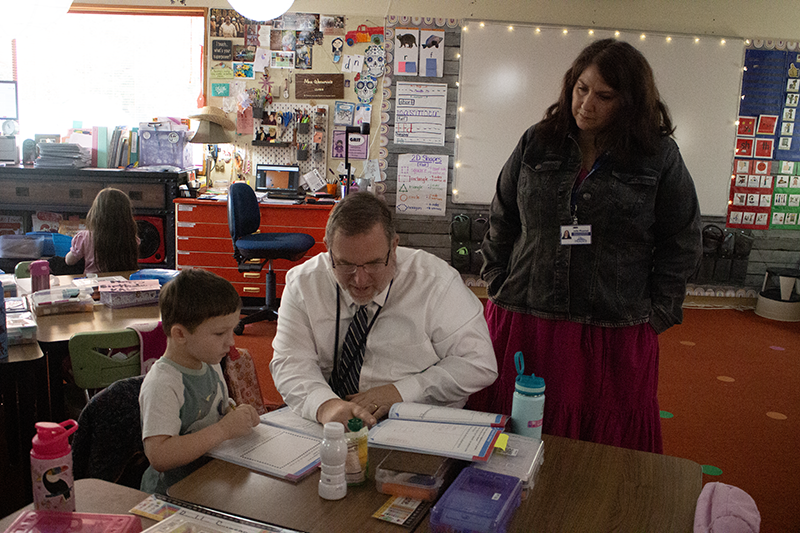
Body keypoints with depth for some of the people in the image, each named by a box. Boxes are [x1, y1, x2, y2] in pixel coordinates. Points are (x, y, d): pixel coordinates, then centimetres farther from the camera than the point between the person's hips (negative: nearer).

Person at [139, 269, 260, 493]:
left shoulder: (210, 364, 7)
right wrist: (224, 429, -26)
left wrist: (235, 415, 2)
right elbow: (158, 456, -28)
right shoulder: (161, 385, -20)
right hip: (172, 493, -8)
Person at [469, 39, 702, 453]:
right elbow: (501, 222, 13)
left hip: (615, 338, -1)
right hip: (524, 323, 2)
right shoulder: (537, 143, 7)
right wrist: (497, 287, 7)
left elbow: (681, 244, 7)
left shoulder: (660, 157, 2)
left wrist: (656, 316, 2)